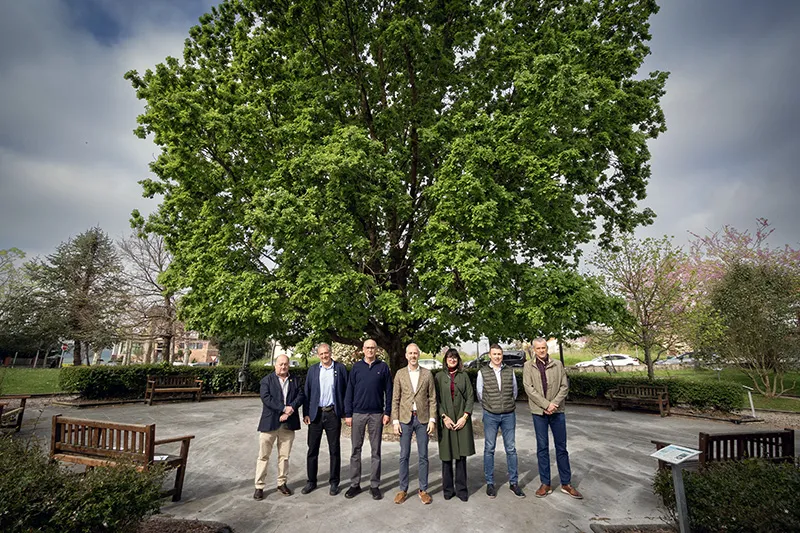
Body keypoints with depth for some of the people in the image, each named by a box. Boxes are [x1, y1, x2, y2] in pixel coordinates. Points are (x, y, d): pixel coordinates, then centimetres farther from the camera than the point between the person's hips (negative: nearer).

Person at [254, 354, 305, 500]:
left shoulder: (294, 380, 9)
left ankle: (282, 483, 26)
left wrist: (291, 409, -16)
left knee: (284, 456, 12)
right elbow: (266, 398, -14)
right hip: (269, 423, -3)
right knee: (263, 456, 5)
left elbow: (300, 396, 1)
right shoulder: (267, 380, -1)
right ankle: (259, 486, 16)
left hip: (288, 424, 3)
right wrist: (284, 408, -19)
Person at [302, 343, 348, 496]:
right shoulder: (313, 370, 5)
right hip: (316, 414, 2)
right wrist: (306, 413, 0)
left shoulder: (340, 368, -1)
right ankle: (311, 481, 26)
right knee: (312, 449, 10)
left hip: (333, 414, -2)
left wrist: (345, 411, -5)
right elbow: (307, 392, 5)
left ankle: (334, 482, 21)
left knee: (334, 450, 7)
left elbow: (346, 390, -1)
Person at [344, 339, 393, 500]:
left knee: (376, 451, 7)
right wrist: (347, 414, -2)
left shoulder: (383, 367, 2)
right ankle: (355, 484, 20)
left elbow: (388, 391, 2)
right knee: (356, 450, 8)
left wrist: (387, 412, -4)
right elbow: (349, 391, 3)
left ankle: (375, 485, 18)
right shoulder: (356, 367, 3)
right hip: (358, 413, 1)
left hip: (376, 414, -1)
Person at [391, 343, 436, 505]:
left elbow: (432, 398, 3)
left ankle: (423, 490, 21)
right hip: (405, 419, 0)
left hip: (422, 419, 0)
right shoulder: (400, 374, 2)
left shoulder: (427, 374, 2)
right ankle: (403, 489, 20)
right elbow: (395, 399, 2)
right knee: (404, 456, 7)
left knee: (423, 456, 7)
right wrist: (395, 421, -4)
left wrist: (432, 419, -4)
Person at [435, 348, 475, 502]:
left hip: (462, 420, 1)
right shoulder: (439, 376, 4)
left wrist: (465, 416, -6)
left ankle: (461, 489, 16)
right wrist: (444, 417, -10)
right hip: (445, 420, -1)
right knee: (446, 456, 5)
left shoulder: (464, 376, 8)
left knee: (461, 455, 4)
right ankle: (448, 489, 18)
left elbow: (470, 397, 4)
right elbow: (436, 399, -1)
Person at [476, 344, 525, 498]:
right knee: (489, 449, 5)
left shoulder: (509, 371, 2)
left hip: (509, 415, 2)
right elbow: (479, 393, 6)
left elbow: (514, 391, 14)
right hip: (490, 416, -1)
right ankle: (490, 483, 16)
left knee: (511, 449, 7)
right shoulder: (482, 372, -4)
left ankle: (513, 482, 19)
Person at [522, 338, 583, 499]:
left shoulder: (558, 364, 4)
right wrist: (546, 404, -16)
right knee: (542, 448, 7)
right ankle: (545, 484, 18)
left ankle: (566, 484, 22)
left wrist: (554, 403, -12)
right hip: (539, 412, -1)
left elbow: (565, 386, 0)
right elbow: (528, 388, -9)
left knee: (561, 448, 10)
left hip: (557, 411, 1)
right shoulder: (528, 366, -1)